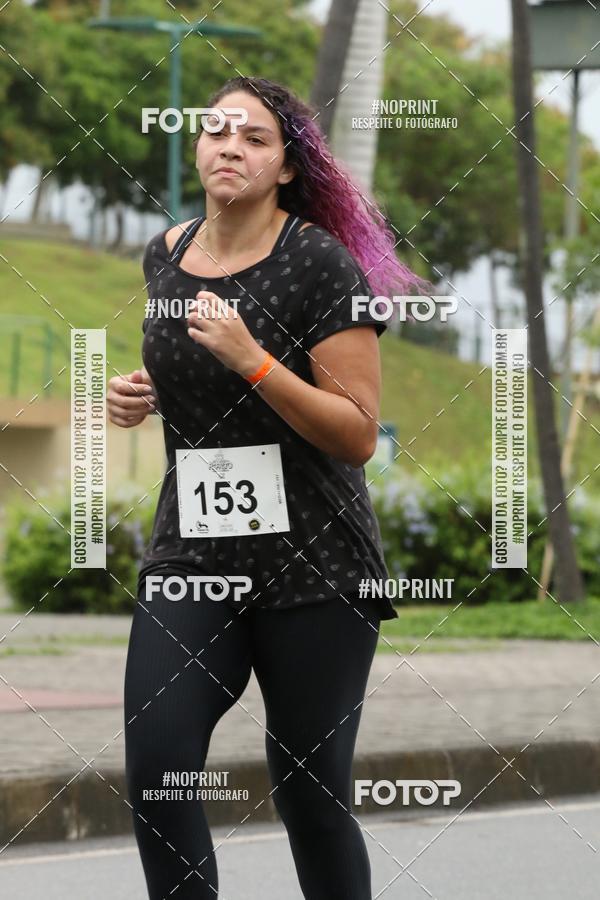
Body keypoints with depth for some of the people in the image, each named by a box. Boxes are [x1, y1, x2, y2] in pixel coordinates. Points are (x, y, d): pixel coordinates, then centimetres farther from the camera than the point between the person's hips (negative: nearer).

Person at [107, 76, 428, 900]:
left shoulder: (320, 263, -9)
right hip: (190, 553, 4)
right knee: (155, 771, -11)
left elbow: (359, 435, -12)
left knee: (310, 795, 0)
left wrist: (251, 360, -21)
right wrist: (142, 396, 6)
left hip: (314, 565, -4)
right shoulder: (166, 254, 8)